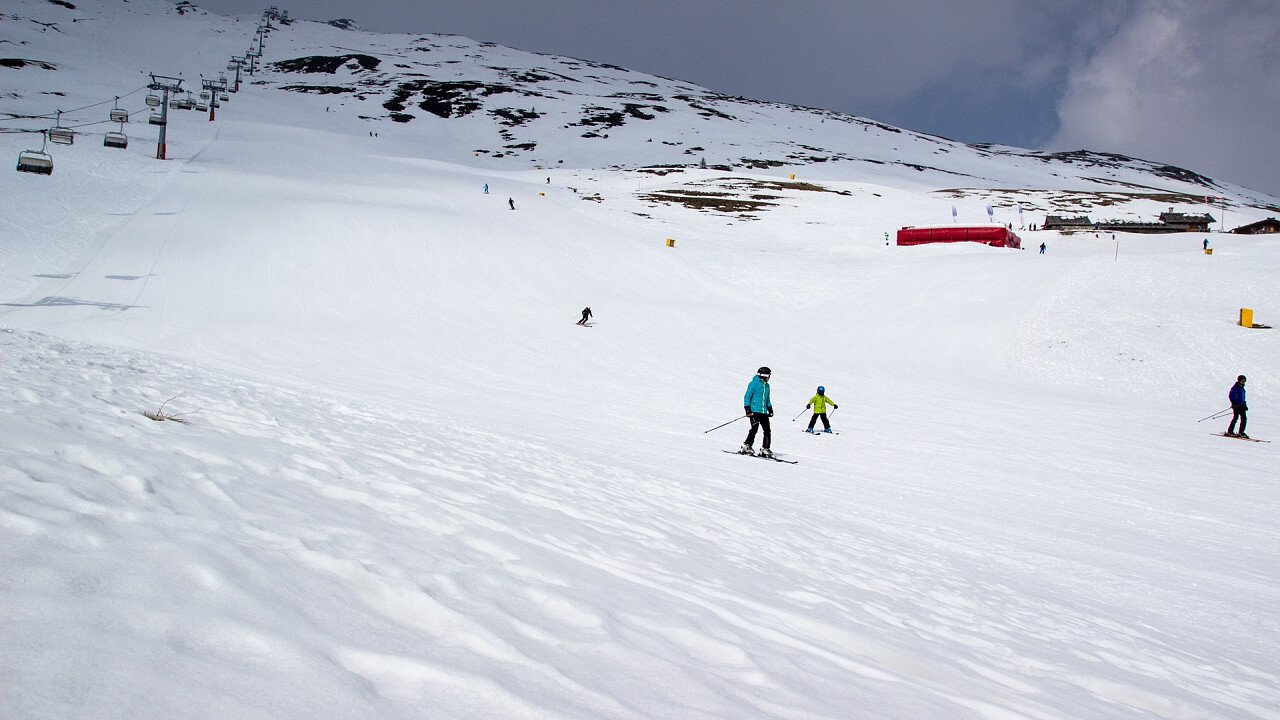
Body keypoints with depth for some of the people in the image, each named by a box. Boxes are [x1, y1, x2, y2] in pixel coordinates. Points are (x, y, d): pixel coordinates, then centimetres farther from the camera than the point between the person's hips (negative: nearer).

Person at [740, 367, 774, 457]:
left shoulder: (766, 385, 17)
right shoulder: (754, 383, -6)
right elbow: (747, 396, -6)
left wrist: (770, 408, 21)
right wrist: (747, 408, -13)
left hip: (764, 412, 7)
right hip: (754, 411, -7)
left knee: (767, 431, 2)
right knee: (754, 429, -15)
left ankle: (765, 449, 9)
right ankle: (746, 447, -7)